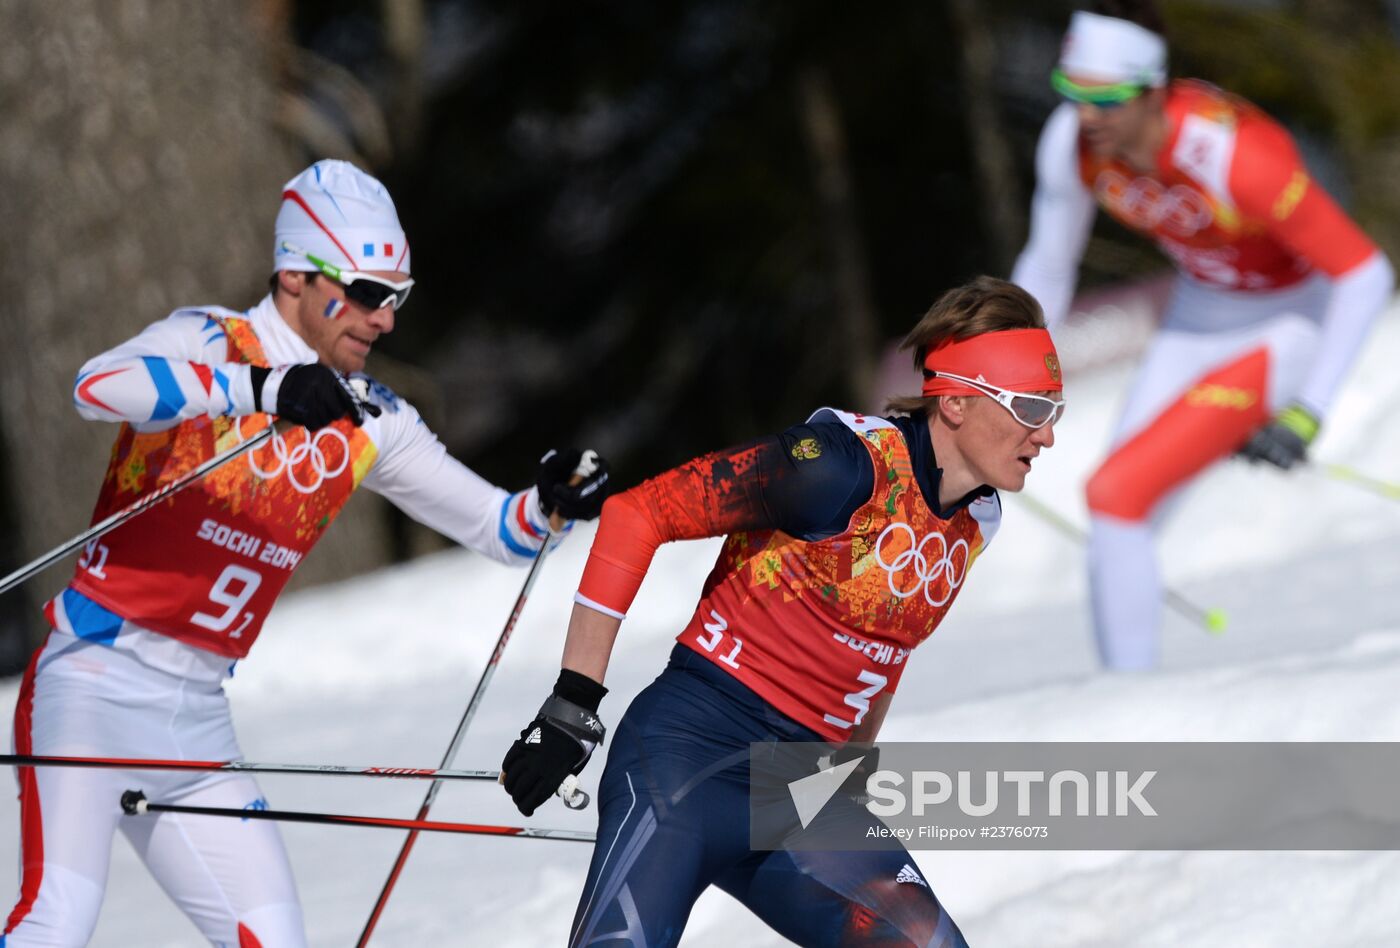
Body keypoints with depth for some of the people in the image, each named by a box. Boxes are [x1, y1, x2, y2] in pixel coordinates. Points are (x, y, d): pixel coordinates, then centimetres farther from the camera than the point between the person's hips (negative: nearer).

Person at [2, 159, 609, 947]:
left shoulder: (369, 422, 10)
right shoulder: (212, 344, -8)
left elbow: (495, 524, 14)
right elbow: (98, 387, -30)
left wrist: (551, 501, -9)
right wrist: (264, 388, -39)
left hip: (198, 722, 7)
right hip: (96, 684, -7)